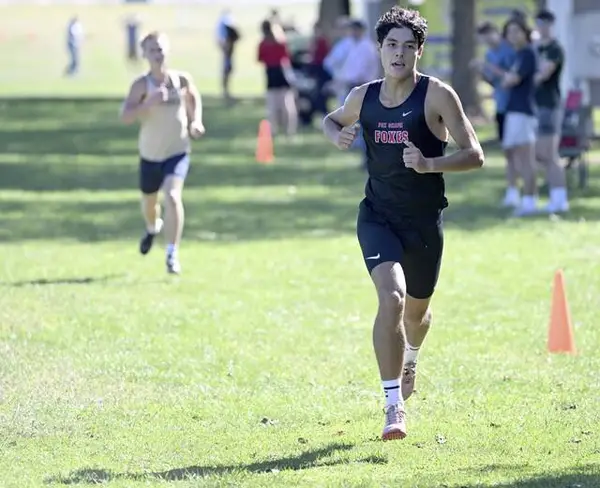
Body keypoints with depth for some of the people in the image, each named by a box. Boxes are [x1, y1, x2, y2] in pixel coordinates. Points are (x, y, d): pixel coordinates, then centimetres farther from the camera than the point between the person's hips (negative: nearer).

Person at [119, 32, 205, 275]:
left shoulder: (182, 80, -7)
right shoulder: (142, 85, -14)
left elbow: (194, 98, 16)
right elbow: (125, 116, -24)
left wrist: (196, 121, 0)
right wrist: (150, 102, -37)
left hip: (178, 151, -1)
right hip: (150, 154, 1)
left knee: (172, 196, -22)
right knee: (149, 200, 18)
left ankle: (172, 254, -18)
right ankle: (153, 228, 56)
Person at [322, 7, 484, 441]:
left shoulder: (437, 95, -9)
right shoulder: (363, 97, 2)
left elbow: (474, 155, -11)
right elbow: (332, 120, 24)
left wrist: (429, 164, -28)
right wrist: (337, 135, -1)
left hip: (425, 220, -1)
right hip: (378, 216, 1)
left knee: (417, 310, 18)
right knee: (391, 298, -22)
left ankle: (410, 358, 56)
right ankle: (394, 405, -20)